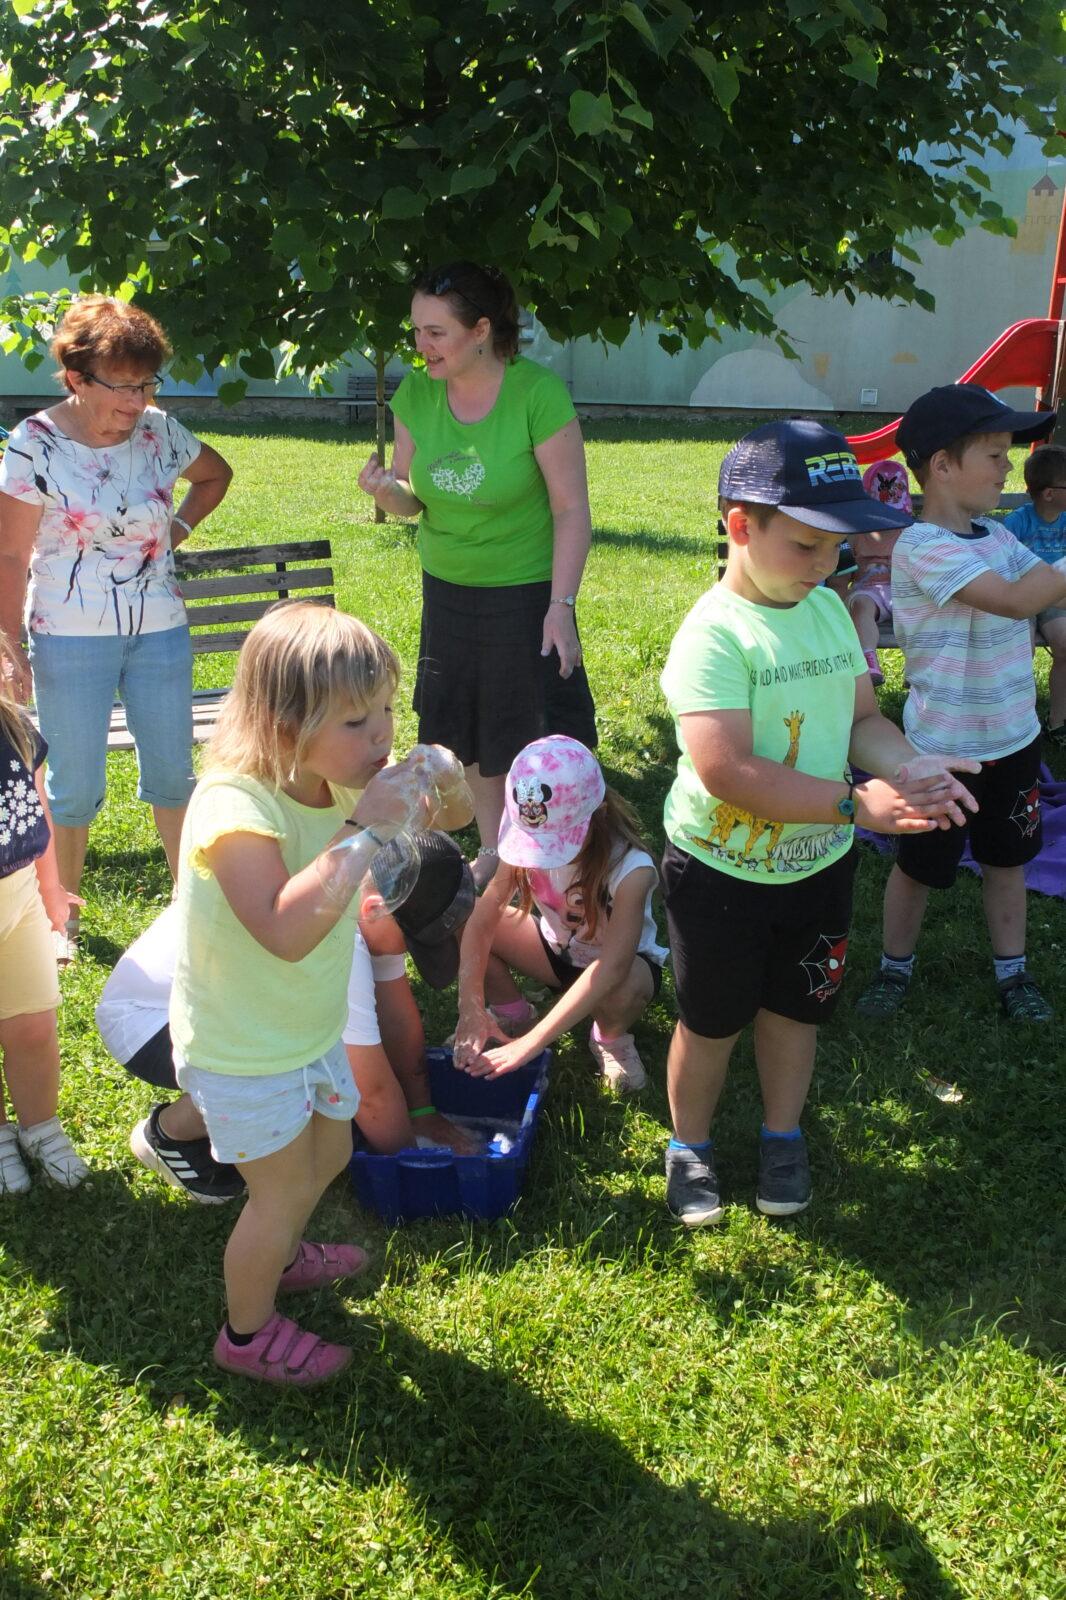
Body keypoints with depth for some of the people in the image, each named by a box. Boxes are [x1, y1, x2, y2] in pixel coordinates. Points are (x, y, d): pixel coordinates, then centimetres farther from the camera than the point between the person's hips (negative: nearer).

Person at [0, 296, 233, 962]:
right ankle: (62, 916, 22)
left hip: (161, 633, 3)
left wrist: (176, 531, 8)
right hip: (72, 640, -3)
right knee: (75, 790, 4)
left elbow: (216, 474, 22)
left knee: (173, 776, 11)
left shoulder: (160, 431, 0)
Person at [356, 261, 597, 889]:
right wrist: (388, 491, -19)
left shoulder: (539, 394, -18)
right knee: (469, 735, 15)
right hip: (448, 592, 5)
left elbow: (572, 510, -15)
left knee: (538, 739, 1)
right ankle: (494, 849, 35)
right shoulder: (416, 394, -4)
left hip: (526, 595, -5)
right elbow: (414, 500, 5)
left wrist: (561, 607, -18)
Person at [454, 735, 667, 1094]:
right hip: (557, 949, 4)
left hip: (624, 964, -3)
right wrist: (470, 1007, -38)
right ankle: (510, 1010, 7)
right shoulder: (527, 843, -23)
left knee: (626, 987, -41)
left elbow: (612, 969, -45)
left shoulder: (630, 869, -37)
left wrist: (531, 1043, -51)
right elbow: (481, 920, -25)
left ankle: (611, 1038, -3)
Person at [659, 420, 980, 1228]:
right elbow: (725, 773, -33)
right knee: (712, 1019, 13)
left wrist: (908, 764, -16)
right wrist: (856, 801, -33)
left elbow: (862, 716, 6)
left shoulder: (830, 609, -1)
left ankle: (784, 1139, 44)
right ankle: (690, 1147, 37)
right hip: (722, 871, -6)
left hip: (819, 863, 6)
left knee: (795, 1007, 21)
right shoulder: (716, 633, -25)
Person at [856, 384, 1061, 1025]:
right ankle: (896, 966, 31)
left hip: (1014, 736, 7)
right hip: (945, 748, -7)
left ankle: (1012, 969, 35)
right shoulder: (922, 547, -22)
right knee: (920, 865, 11)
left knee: (1008, 856, 19)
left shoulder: (998, 536, 4)